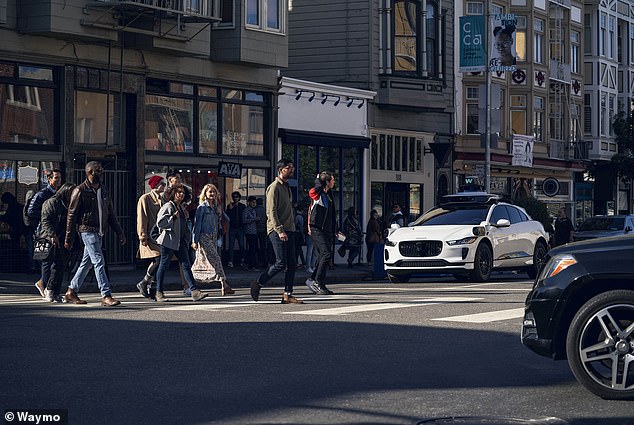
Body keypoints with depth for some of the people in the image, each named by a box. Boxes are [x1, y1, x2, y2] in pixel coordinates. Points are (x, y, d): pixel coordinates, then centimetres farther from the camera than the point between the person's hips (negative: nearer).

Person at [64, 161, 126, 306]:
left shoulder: (103, 190, 14)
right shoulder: (80, 191, -7)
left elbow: (111, 213, 19)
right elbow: (71, 215, -6)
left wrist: (119, 232, 12)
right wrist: (68, 238, -7)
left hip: (99, 232, 7)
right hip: (87, 230, -7)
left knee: (86, 262, 12)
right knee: (99, 261, -13)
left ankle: (72, 291, 23)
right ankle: (106, 295, -16)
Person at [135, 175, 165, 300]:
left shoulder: (161, 199, 17)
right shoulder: (145, 199, -4)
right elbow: (142, 218, -9)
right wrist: (143, 236, -14)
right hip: (150, 236, -7)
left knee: (156, 262, 3)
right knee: (158, 260, -17)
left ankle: (152, 291, 8)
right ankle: (143, 284, -2)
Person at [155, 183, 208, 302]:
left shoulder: (181, 207, 16)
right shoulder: (167, 207, -9)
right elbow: (160, 222, -18)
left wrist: (188, 236, 19)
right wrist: (173, 217, -20)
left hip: (181, 241, 7)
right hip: (168, 241, -7)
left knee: (186, 265, -1)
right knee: (164, 265, 2)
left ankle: (194, 292, -7)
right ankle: (159, 293, 12)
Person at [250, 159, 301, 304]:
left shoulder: (287, 187, 19)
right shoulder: (274, 187, -8)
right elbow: (271, 212, -15)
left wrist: (292, 229, 16)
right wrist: (279, 230, -22)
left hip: (288, 230, 9)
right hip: (277, 230, -9)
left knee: (291, 263, 2)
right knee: (281, 263, -11)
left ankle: (287, 295, 5)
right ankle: (258, 283, 6)